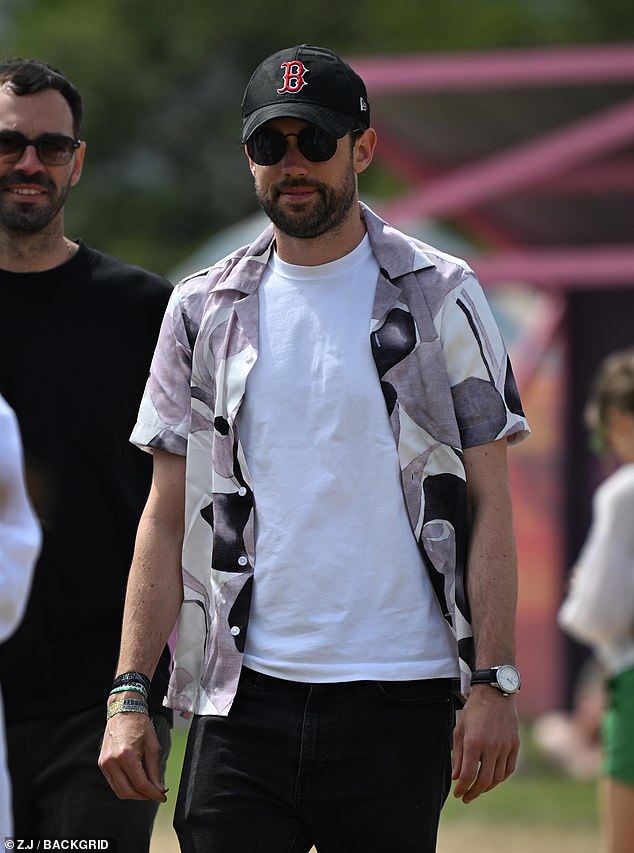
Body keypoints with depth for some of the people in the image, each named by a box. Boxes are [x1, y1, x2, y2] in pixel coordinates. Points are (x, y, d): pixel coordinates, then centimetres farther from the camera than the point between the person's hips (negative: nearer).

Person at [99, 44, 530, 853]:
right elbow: (167, 515, 11)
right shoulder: (203, 311, 11)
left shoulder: (439, 298, 4)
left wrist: (494, 681, -8)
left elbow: (488, 502, 2)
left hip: (395, 695, -2)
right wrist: (130, 694, 2)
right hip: (242, 693, 2)